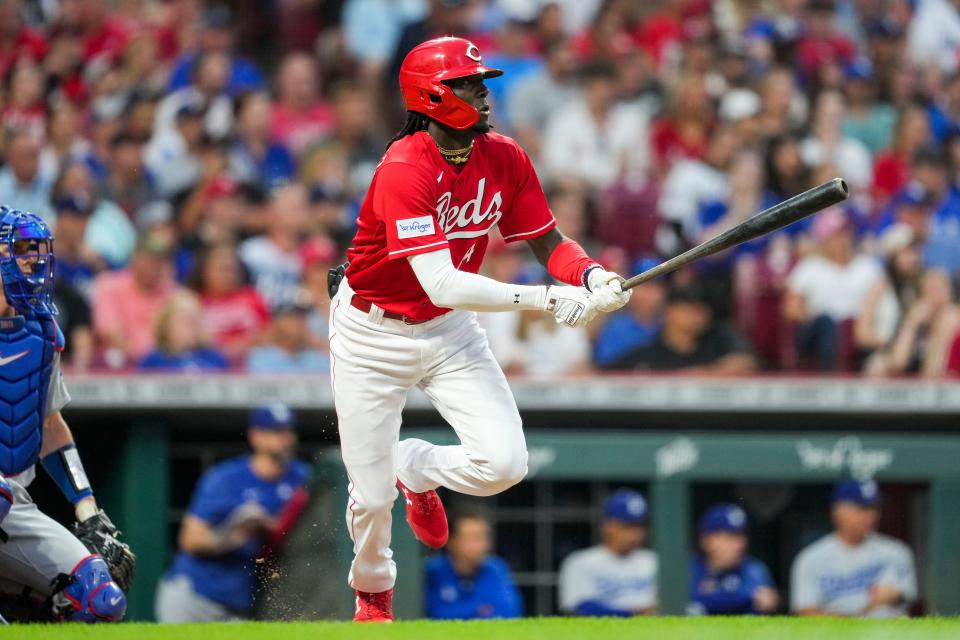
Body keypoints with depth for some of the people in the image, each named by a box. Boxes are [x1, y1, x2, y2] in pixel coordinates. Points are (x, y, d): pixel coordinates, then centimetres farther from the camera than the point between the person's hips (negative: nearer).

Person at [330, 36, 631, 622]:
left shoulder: (504, 158, -8)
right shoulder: (403, 171, -29)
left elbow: (548, 242, 0)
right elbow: (442, 285, -35)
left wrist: (592, 275, -23)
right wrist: (546, 300, -38)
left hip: (451, 332, 5)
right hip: (373, 334, -5)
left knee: (505, 463, -14)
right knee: (372, 496, 1)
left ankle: (418, 468, 22)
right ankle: (373, 595, 36)